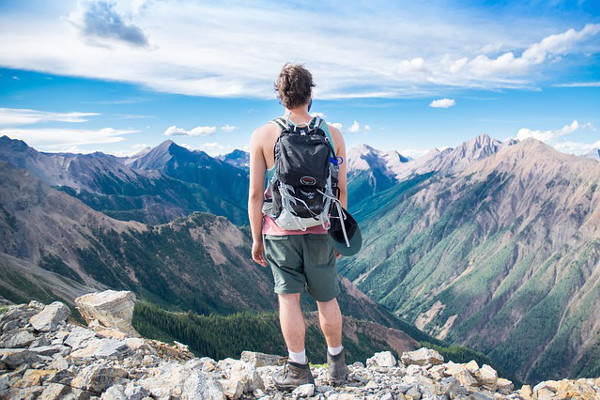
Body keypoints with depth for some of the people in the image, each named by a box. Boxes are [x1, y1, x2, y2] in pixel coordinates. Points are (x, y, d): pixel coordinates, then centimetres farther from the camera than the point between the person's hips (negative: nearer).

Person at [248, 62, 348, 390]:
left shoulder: (263, 136, -5)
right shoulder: (332, 134, -1)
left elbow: (255, 193, -5)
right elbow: (341, 189, 2)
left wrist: (256, 238, 4)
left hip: (280, 229, -2)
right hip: (320, 229, 2)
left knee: (288, 297, 7)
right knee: (326, 299, 15)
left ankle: (298, 368, 15)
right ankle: (337, 364, 31)